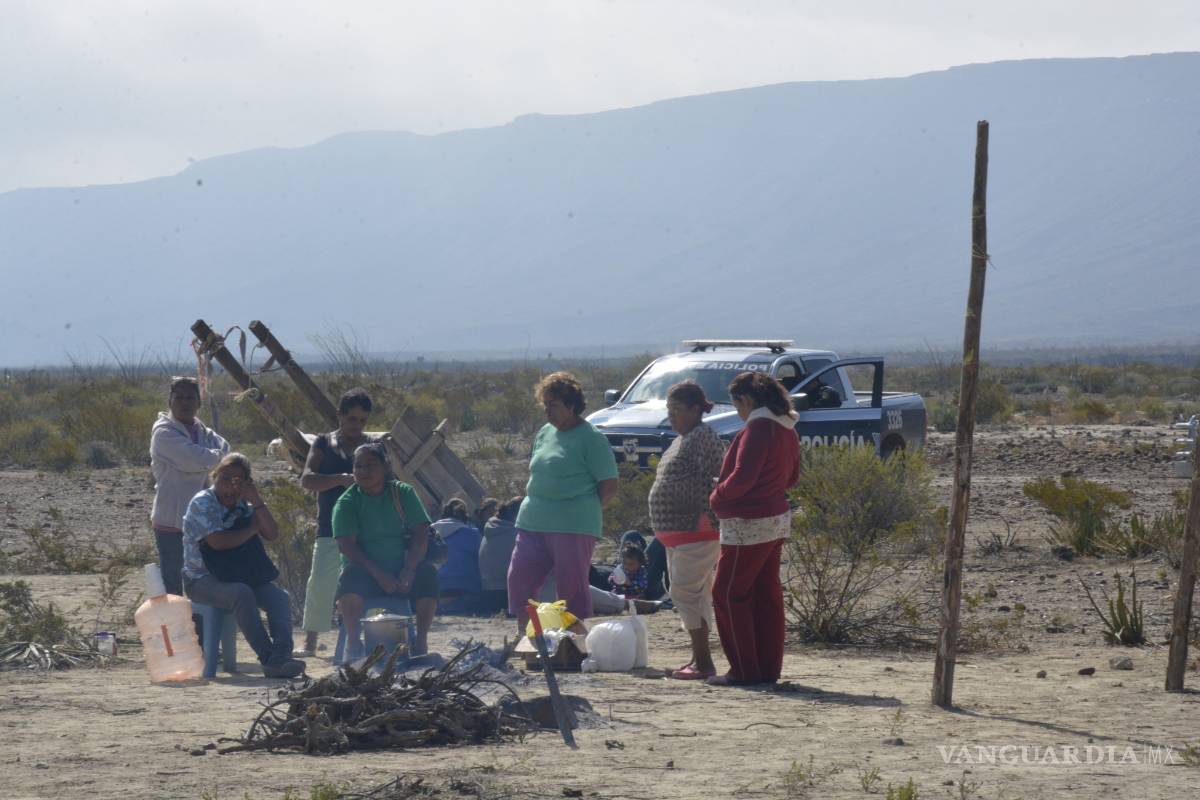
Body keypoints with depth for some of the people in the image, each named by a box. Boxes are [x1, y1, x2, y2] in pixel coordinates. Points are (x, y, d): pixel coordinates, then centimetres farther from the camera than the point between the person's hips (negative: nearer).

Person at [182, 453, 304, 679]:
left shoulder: (243, 506, 11)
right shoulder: (202, 503, -8)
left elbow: (272, 534, 2)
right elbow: (217, 541, -21)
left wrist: (256, 500, -7)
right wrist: (252, 529, -6)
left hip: (241, 577, 7)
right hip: (202, 580, -7)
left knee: (280, 597, -18)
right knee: (242, 594, -36)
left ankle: (281, 656, -35)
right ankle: (268, 658, -37)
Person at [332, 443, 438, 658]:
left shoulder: (402, 493, 4)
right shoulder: (347, 502, -1)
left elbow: (420, 533, -4)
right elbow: (346, 545, -13)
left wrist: (409, 571, -20)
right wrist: (379, 575, -24)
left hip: (401, 569, 2)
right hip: (365, 571, -1)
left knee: (428, 574, -29)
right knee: (351, 576, -35)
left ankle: (421, 642, -19)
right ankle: (353, 644, -27)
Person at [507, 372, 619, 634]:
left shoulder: (591, 438, -6)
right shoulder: (545, 433, 16)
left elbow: (610, 487, -7)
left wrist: (584, 508, -3)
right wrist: (531, 498, 12)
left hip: (572, 527, -7)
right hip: (533, 523, 7)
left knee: (572, 588, -3)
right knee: (519, 580, 3)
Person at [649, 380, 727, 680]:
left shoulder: (703, 438, -14)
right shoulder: (682, 440, 18)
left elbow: (713, 481, -22)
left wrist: (705, 517, -27)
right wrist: (663, 531, 23)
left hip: (696, 532, -11)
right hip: (679, 532, 11)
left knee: (685, 593, -12)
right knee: (694, 594, 12)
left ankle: (704, 662, -11)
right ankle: (699, 658, 17)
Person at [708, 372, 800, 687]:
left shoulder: (758, 428, -19)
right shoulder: (786, 429, 10)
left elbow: (742, 477, -25)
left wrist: (717, 496, -6)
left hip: (748, 525, -9)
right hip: (777, 520, 9)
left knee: (728, 594, 0)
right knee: (766, 595, 14)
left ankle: (744, 670, -1)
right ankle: (768, 668, 17)